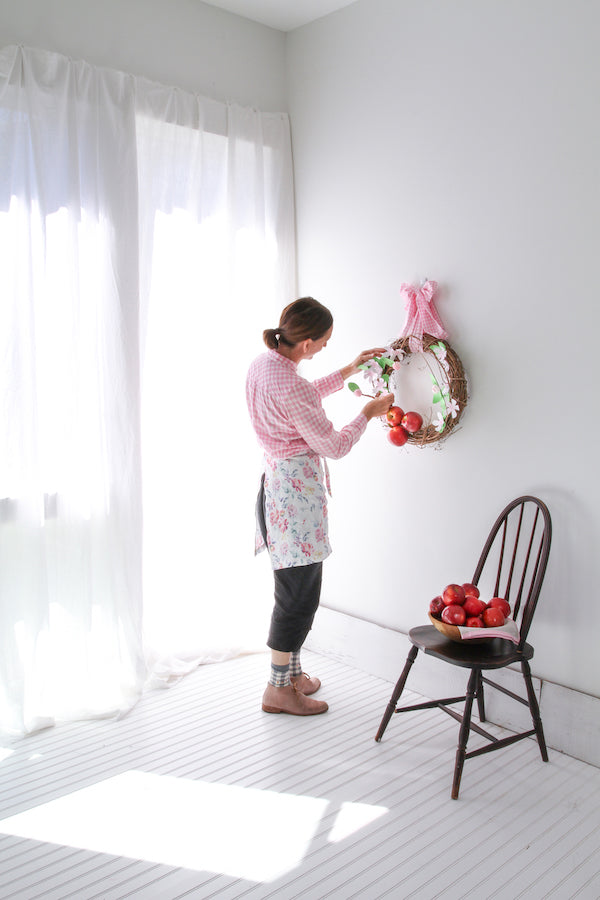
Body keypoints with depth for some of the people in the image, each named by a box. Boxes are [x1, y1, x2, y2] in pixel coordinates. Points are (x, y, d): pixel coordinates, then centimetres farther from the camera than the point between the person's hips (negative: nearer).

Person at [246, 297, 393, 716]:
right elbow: (334, 446, -16)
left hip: (278, 482, 10)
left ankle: (292, 671, 33)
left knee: (296, 587, 19)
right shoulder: (288, 386, -25)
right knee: (300, 591, 1)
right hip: (297, 489, -10)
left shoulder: (263, 364, 5)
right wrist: (369, 413, 0)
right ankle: (278, 689, 14)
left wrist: (349, 370, 24)